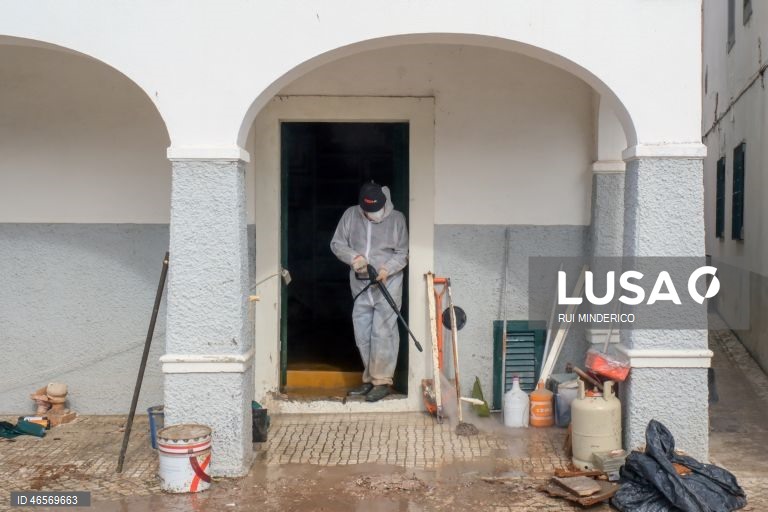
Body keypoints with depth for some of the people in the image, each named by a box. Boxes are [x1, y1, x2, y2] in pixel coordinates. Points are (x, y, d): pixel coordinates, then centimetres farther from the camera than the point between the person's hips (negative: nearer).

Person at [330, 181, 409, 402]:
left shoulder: (396, 218, -7)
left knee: (382, 333, -8)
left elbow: (402, 253, -3)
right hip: (360, 285, 4)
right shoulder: (351, 215, -1)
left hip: (388, 284, -4)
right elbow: (337, 243, 3)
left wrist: (386, 269, -21)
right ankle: (370, 379, 21)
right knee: (362, 335, 9)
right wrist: (353, 257, -15)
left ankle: (382, 381, 1)